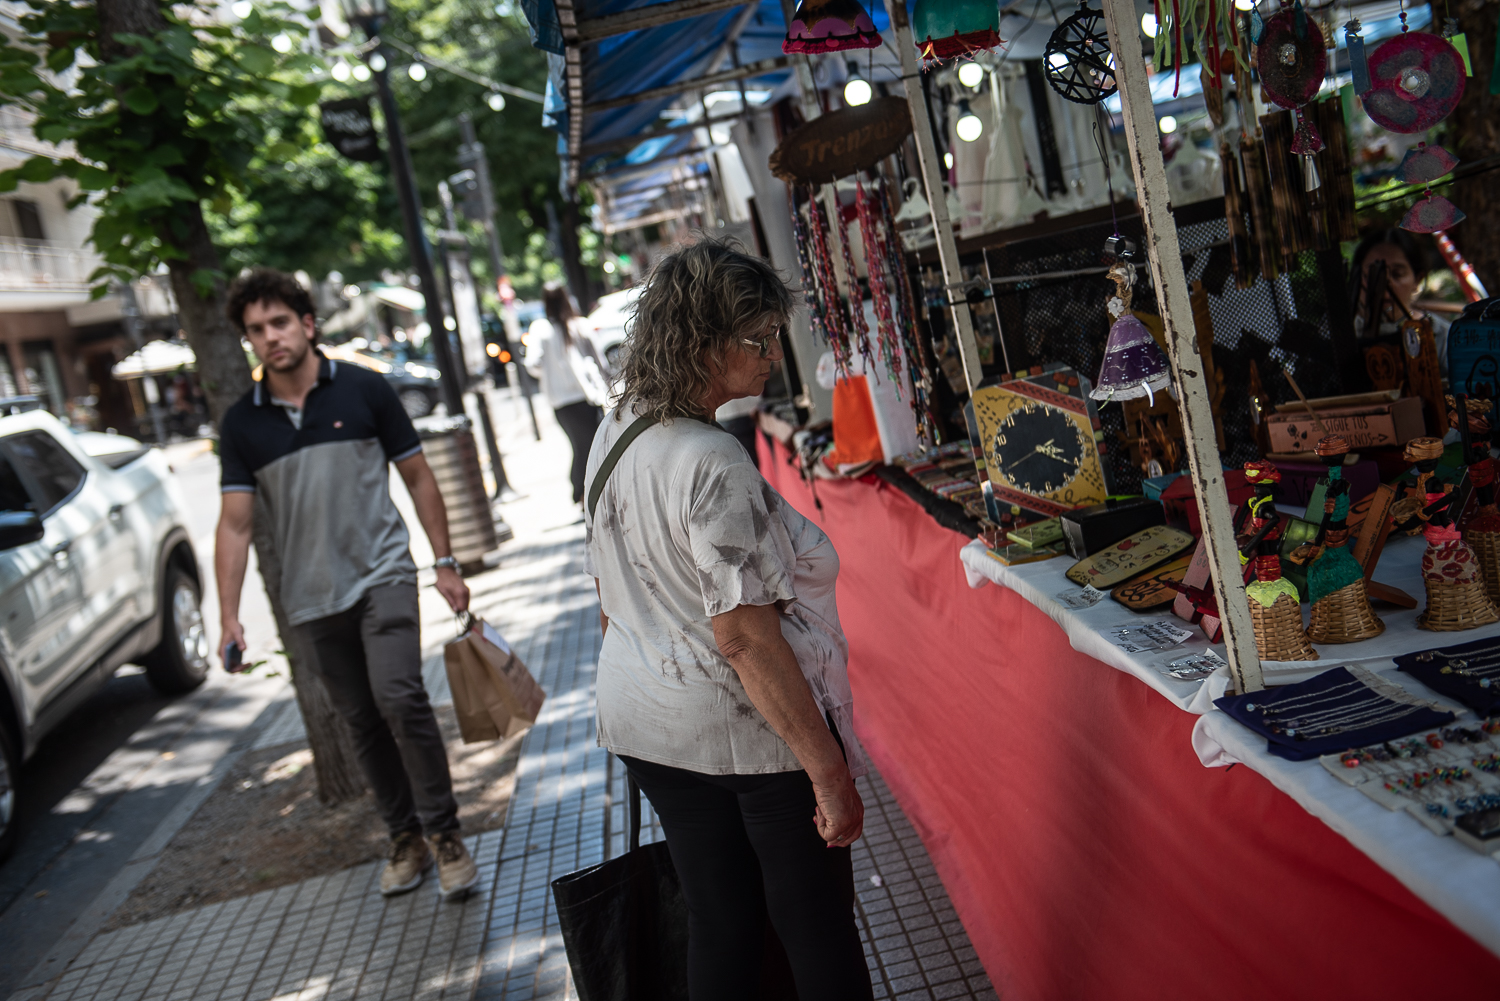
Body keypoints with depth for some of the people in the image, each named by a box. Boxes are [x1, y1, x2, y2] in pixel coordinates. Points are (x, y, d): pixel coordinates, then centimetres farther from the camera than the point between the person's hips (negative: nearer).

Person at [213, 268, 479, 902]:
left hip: (382, 577, -3)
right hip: (312, 600, 3)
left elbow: (417, 476, 4)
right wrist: (229, 617, -6)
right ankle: (405, 839, 22)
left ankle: (444, 834, -4)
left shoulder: (364, 390, -2)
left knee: (399, 698, -18)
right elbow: (235, 523, 2)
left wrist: (445, 563, 2)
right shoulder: (241, 423, 3)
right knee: (363, 723, 9)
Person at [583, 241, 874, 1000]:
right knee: (817, 927, 9)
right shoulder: (711, 464, -24)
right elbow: (744, 637, -25)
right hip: (754, 732, -8)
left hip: (646, 721, 8)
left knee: (717, 925, 19)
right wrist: (829, 771, -20)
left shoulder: (613, 433, 4)